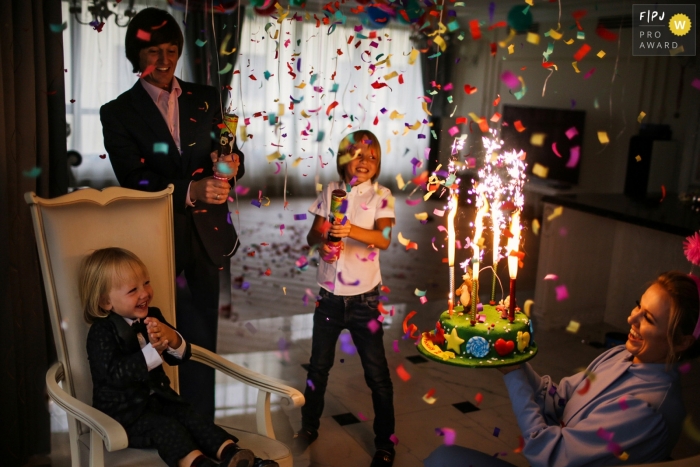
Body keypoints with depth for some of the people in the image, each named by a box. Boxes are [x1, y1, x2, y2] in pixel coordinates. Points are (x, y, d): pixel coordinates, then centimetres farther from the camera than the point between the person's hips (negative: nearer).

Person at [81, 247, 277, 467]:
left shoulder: (152, 316, 5)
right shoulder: (101, 332, -14)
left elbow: (180, 356, 1)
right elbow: (114, 373, -28)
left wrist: (173, 340, -24)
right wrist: (152, 350, -38)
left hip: (158, 397, 6)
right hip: (122, 411, -6)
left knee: (191, 417, -17)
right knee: (166, 427, -28)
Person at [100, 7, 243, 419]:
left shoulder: (205, 99, 9)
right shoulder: (119, 112, -2)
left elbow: (229, 153, 7)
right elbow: (135, 181, -13)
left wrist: (230, 163, -19)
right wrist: (189, 190, -30)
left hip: (204, 238, 3)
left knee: (202, 345, 10)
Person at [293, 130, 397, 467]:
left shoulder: (380, 196, -5)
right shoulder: (330, 192, 3)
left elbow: (384, 238, -19)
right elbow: (312, 234, 3)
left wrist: (351, 230, -36)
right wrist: (321, 240, -20)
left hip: (363, 298, -3)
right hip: (330, 296, 3)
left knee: (376, 372, 5)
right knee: (318, 365, 16)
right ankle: (309, 427, 37)